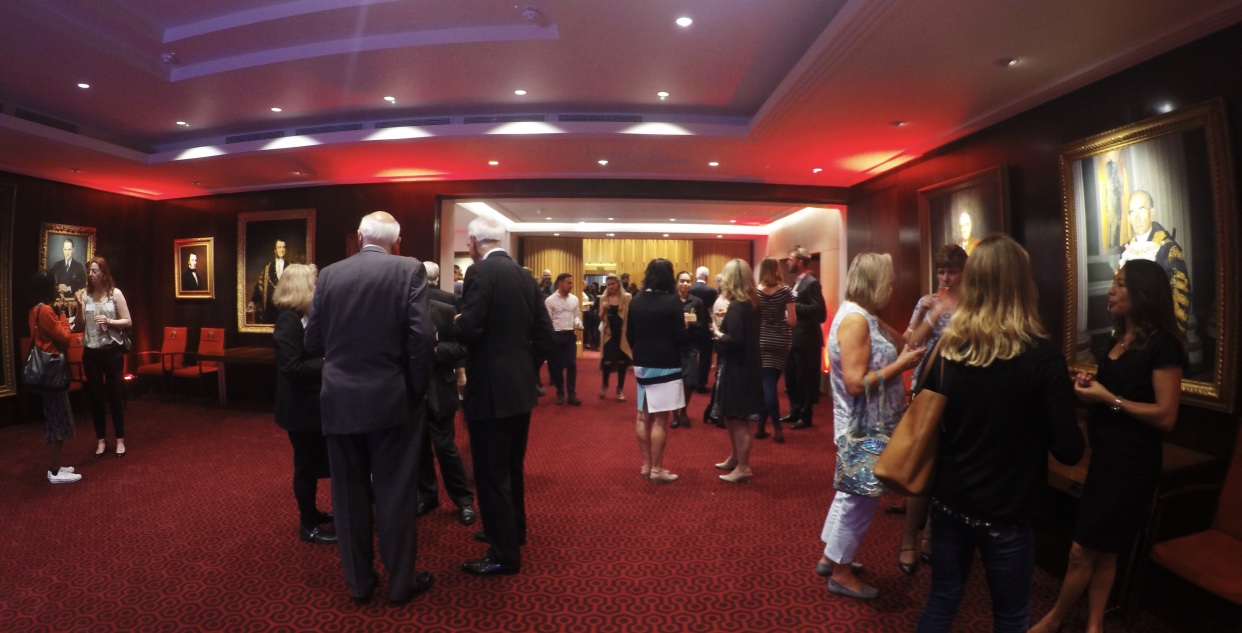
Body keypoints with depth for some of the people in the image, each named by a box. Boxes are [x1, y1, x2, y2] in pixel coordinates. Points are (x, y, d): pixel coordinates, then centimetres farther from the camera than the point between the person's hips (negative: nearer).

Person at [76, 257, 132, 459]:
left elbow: (128, 322, -2)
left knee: (115, 395, 5)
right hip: (91, 352, 2)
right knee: (95, 396, 9)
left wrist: (109, 321, -19)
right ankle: (101, 440, 20)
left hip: (112, 350, -2)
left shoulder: (115, 293, -4)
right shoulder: (83, 294, 0)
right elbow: (79, 326, 2)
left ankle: (120, 439, 16)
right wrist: (80, 306, -11)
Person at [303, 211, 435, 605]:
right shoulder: (408, 270, -7)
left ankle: (359, 582, 28)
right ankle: (401, 583, 22)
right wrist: (417, 391, -2)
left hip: (340, 400, 3)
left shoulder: (329, 274, 3)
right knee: (395, 492, 9)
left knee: (349, 494, 15)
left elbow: (313, 343, 4)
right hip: (391, 399, -3)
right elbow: (422, 338, -15)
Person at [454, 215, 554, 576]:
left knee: (491, 473, 4)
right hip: (520, 385, 9)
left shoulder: (480, 272, -13)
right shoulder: (525, 276, 8)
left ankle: (504, 555, 14)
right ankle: (512, 531, 40)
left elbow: (469, 329, -22)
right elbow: (544, 334, 7)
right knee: (512, 466, 23)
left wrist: (453, 325, -1)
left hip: (491, 388, -8)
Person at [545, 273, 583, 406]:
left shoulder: (574, 299, 6)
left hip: (570, 335, 3)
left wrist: (578, 324, -8)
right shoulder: (550, 300, -6)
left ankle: (572, 394, 12)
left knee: (572, 365, 3)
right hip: (556, 335, -3)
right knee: (557, 366, 7)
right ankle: (560, 393, 21)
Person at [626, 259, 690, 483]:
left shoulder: (636, 301, 3)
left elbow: (629, 335, 8)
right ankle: (657, 470, 7)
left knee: (644, 417, 14)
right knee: (660, 419, 0)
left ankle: (646, 465, 23)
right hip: (665, 366, -6)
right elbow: (681, 338, -16)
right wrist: (687, 324, 5)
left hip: (641, 364, 6)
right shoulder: (672, 302, -14)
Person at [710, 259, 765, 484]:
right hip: (745, 366, 10)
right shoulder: (751, 303, 8)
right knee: (732, 417, 21)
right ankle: (735, 458, 34)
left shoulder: (736, 306, -19)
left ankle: (743, 468, 11)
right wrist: (725, 323, 5)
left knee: (737, 419, 1)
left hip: (736, 368, -10)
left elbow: (734, 340, -27)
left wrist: (719, 334, -10)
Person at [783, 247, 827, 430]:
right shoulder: (796, 282, 15)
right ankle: (795, 411, 28)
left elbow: (819, 310, -23)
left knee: (805, 379, 2)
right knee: (791, 378, 15)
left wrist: (794, 306, -24)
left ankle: (806, 416, 14)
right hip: (794, 339, 9)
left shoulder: (811, 283, -15)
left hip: (806, 340, -9)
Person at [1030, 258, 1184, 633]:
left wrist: (1108, 398, -18)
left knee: (1083, 551, 2)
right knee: (1102, 551, 15)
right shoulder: (1119, 339, 11)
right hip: (1105, 455, 8)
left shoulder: (1163, 345, -15)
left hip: (1133, 464, -8)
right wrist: (1091, 388, 3)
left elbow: (1165, 416, -19)